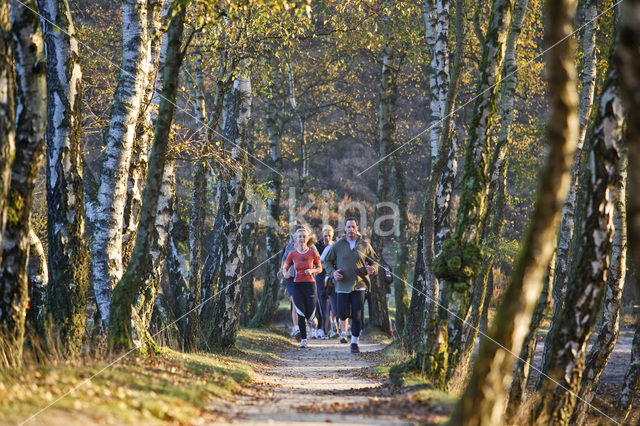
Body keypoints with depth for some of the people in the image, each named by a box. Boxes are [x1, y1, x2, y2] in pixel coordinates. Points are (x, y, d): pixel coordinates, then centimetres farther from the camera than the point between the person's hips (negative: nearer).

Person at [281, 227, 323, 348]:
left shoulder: (313, 253, -1)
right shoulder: (292, 254, 2)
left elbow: (320, 268, 8)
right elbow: (285, 267, 11)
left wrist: (312, 271, -12)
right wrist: (285, 274, -12)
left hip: (310, 284, -1)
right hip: (297, 285, 1)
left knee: (310, 315, 0)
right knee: (301, 314, -7)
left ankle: (313, 320, 39)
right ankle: (303, 339, 4)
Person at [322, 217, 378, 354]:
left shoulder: (365, 245, 4)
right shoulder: (337, 245, 3)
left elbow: (374, 260, 14)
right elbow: (327, 261, 11)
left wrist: (372, 268, -9)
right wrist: (333, 272, -8)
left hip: (359, 285, 0)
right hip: (342, 285, 0)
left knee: (357, 316, -4)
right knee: (343, 315, -5)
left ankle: (354, 342, 9)